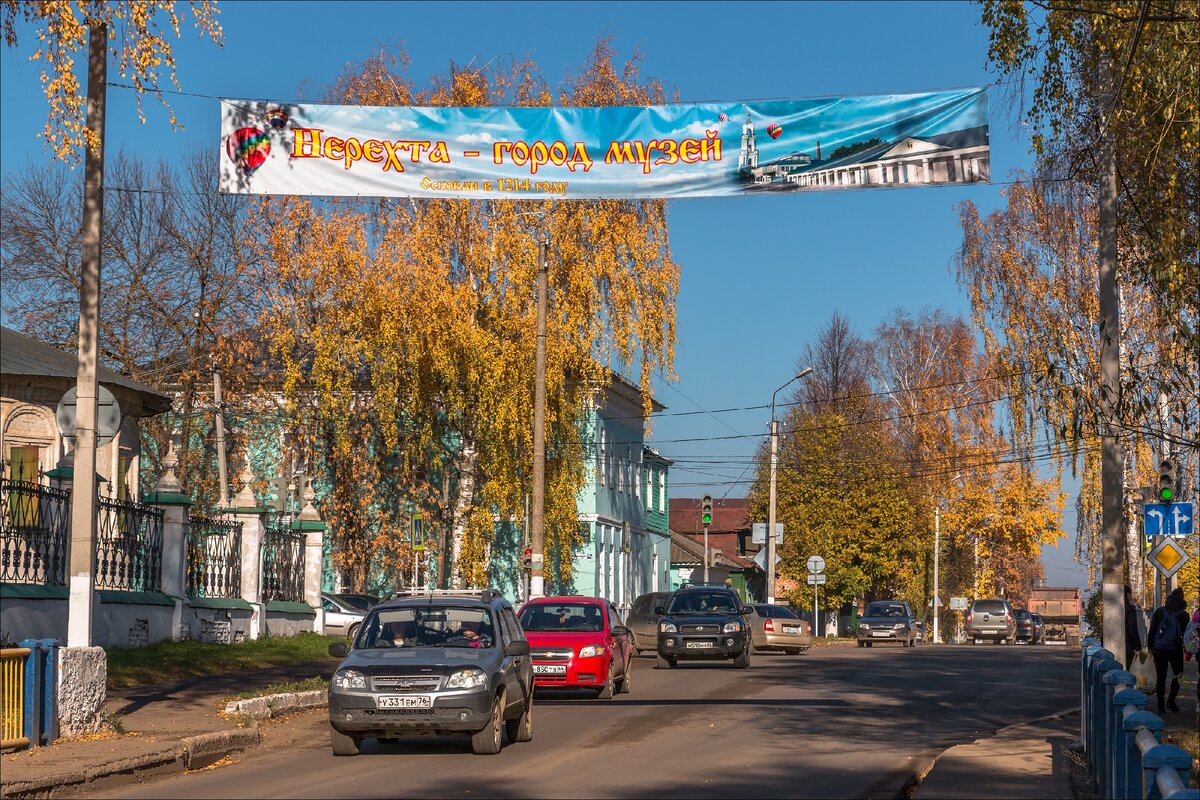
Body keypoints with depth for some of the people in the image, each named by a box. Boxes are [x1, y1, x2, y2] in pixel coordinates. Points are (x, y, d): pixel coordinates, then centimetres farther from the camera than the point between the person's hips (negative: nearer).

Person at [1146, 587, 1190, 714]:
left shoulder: (1159, 611, -1)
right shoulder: (1183, 614, -3)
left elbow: (1152, 631, 1)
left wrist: (1150, 646, 9)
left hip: (1159, 649, 1)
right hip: (1175, 650, -1)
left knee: (1161, 677, 5)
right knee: (1178, 674, 15)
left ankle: (1160, 706, 3)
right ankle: (1171, 701, 3)